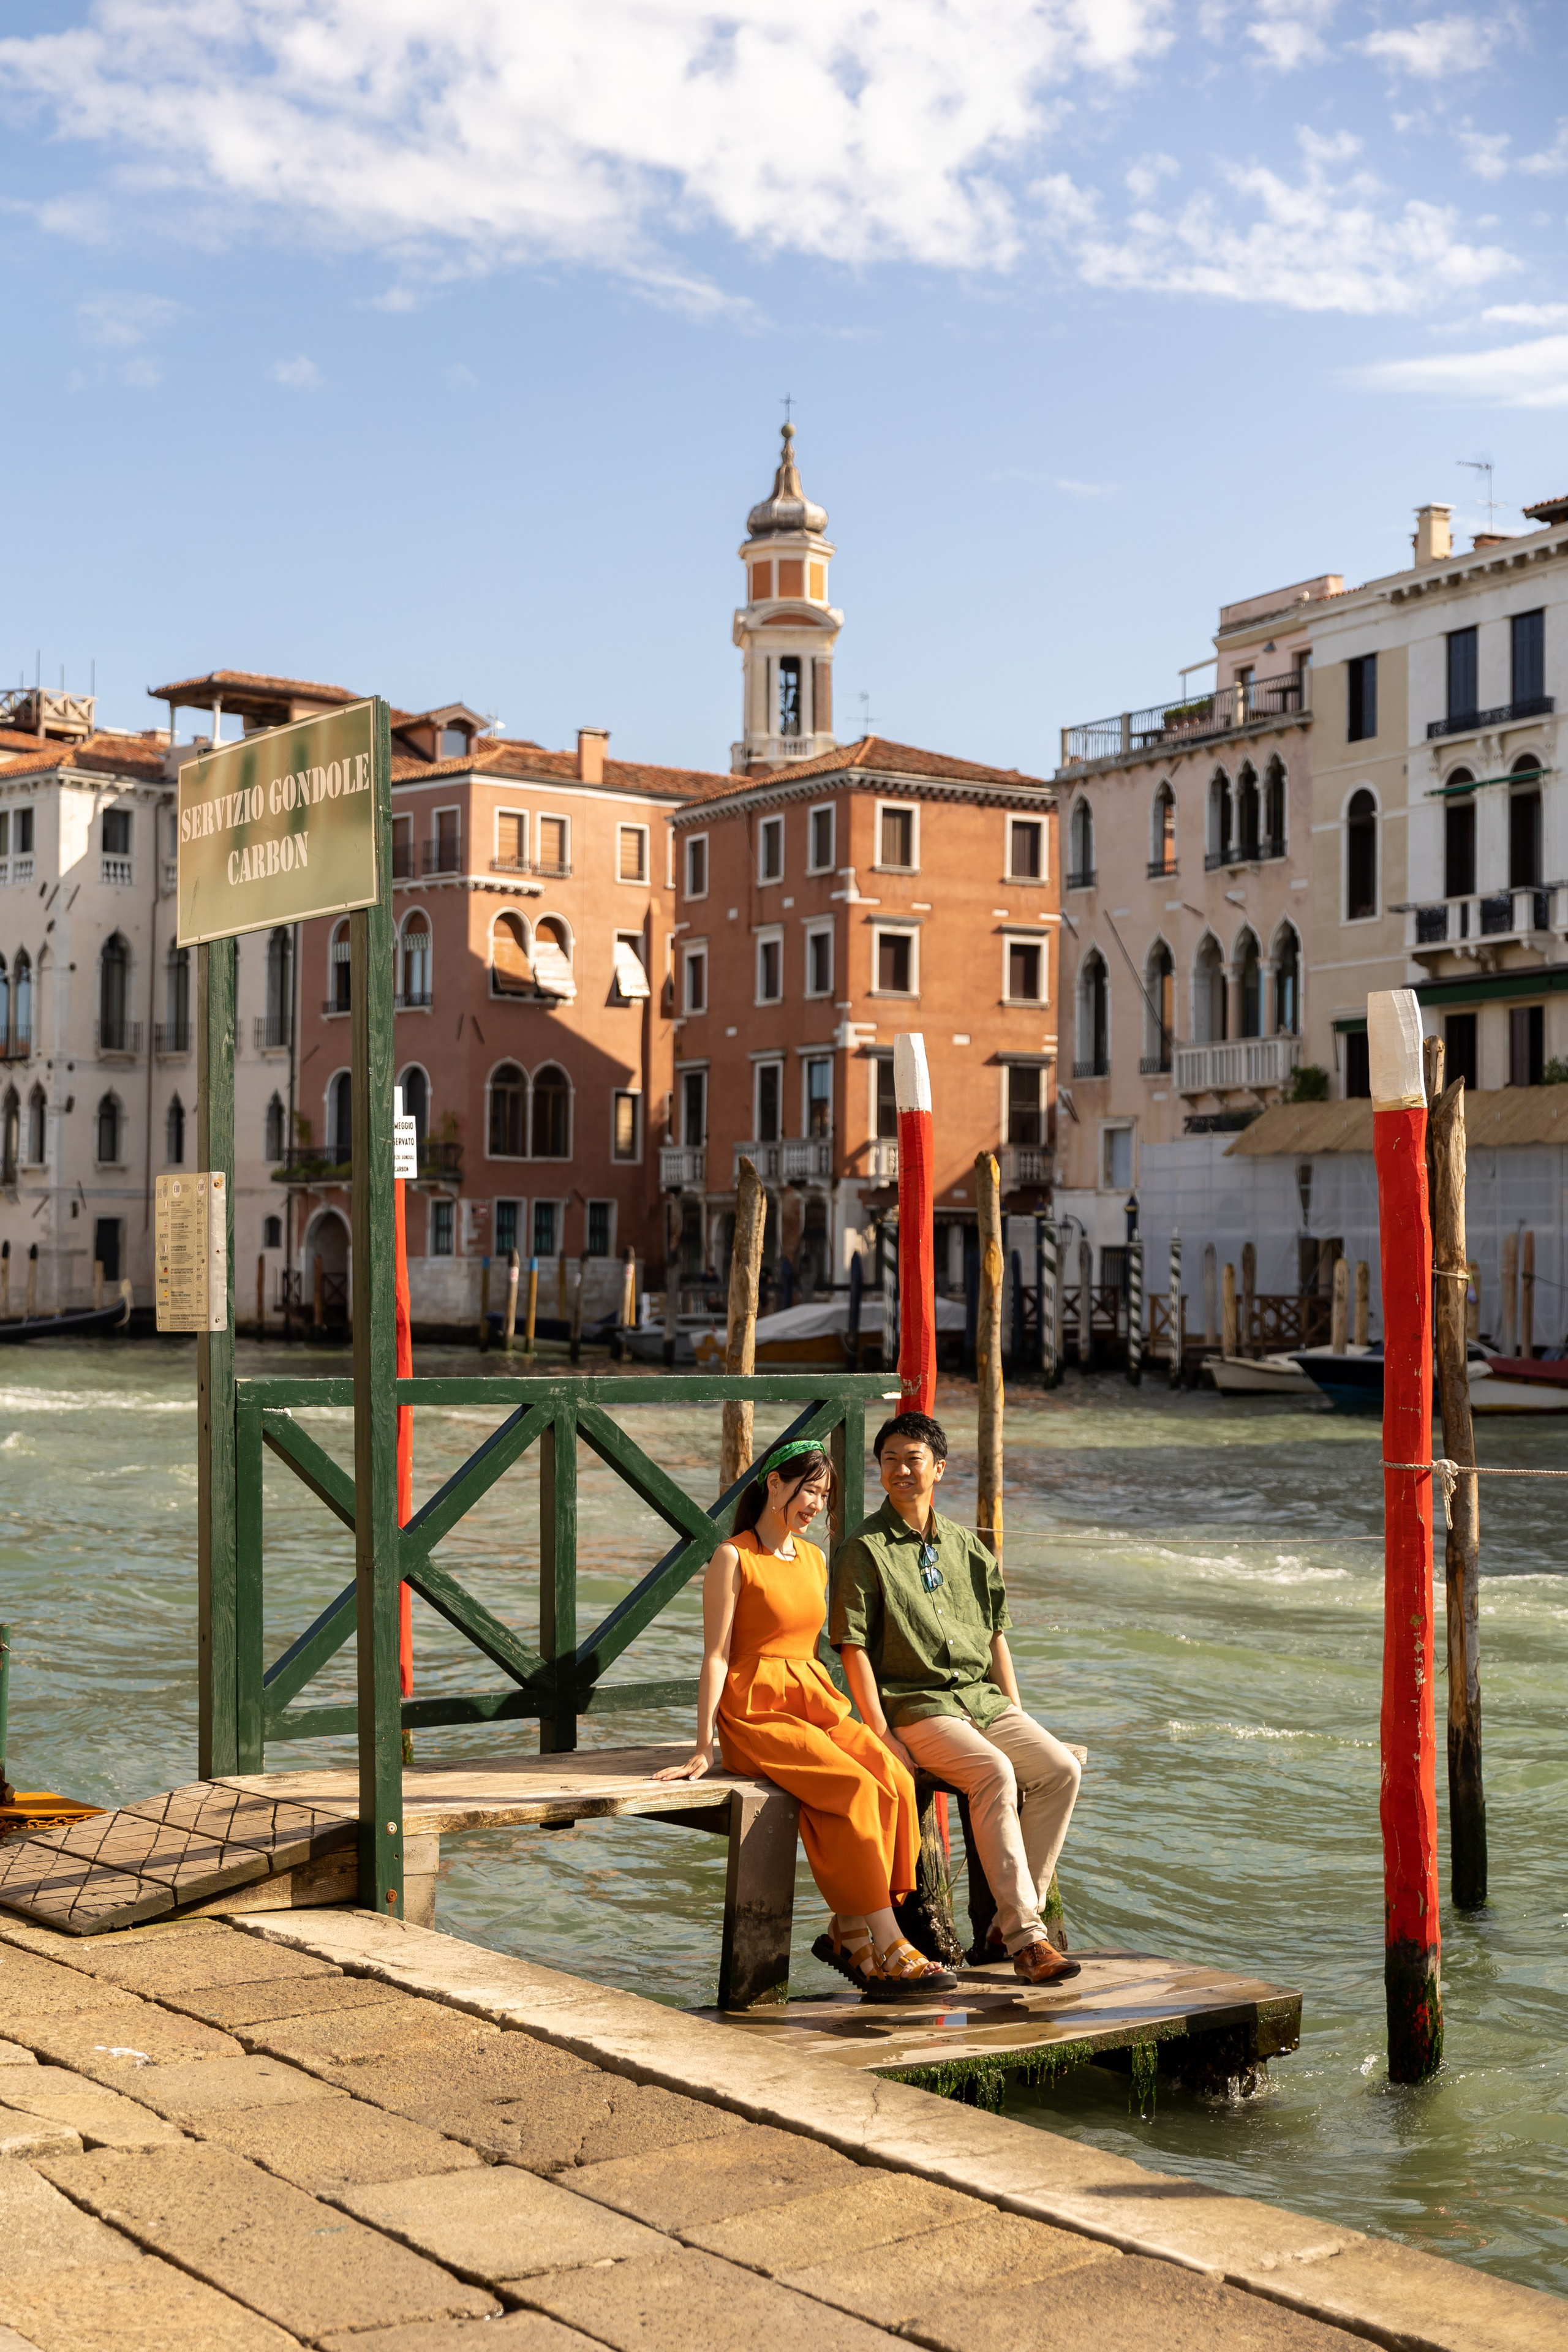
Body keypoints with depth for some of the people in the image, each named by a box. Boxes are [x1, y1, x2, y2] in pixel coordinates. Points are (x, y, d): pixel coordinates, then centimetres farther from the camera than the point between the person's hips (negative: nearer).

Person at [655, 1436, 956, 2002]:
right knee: (855, 1790, -29)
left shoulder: (814, 1558, 17)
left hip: (816, 1701, 7)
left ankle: (850, 1932, -14)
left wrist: (840, 1712, 11)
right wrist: (703, 1748, -11)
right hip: (755, 1712, -7)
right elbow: (716, 1656, -8)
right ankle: (887, 1949, -25)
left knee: (894, 1779, -22)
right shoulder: (734, 1558, -5)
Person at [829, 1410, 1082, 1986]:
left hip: (983, 1696, 6)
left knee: (1060, 1769, -17)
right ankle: (1025, 1936, -27)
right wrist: (882, 1734, -15)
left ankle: (1011, 1919, -8)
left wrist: (1016, 1714, 8)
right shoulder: (865, 1551, -2)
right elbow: (853, 1648, -6)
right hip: (915, 1705, -6)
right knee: (994, 1773, -30)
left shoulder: (966, 1547, 16)